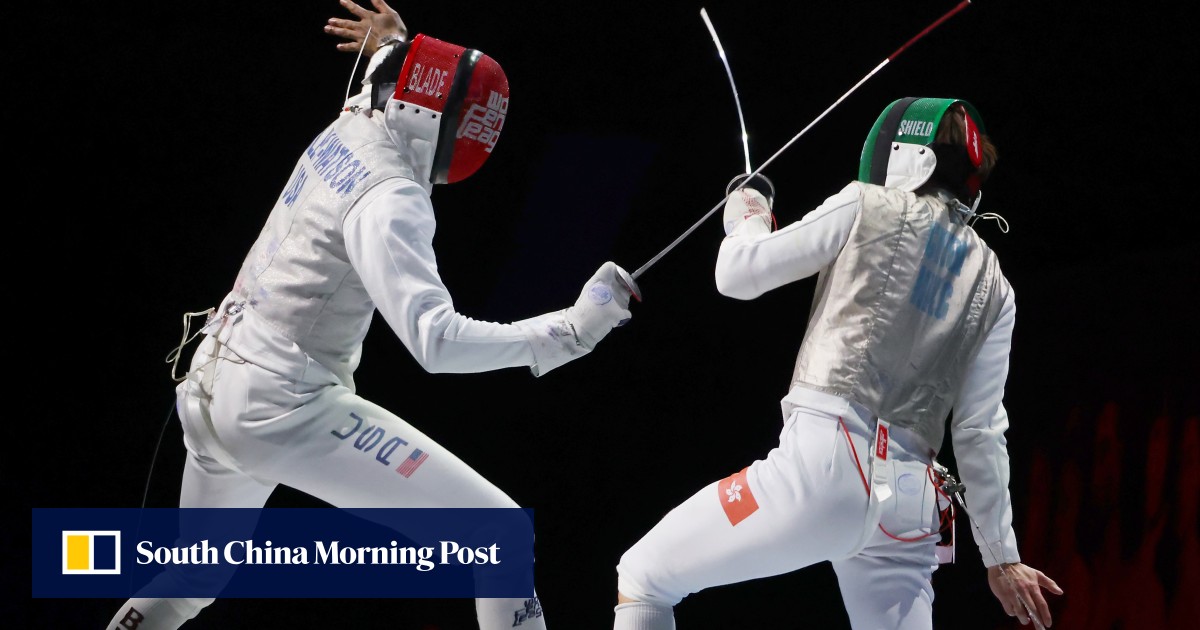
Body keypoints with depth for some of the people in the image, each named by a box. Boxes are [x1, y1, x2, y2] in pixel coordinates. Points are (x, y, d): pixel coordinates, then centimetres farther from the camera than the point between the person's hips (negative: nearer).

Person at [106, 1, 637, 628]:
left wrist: (394, 54, 16)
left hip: (209, 390, 9)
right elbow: (437, 342, -31)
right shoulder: (388, 199, -20)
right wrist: (570, 329, -34)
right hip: (286, 411, -9)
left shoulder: (345, 133, 6)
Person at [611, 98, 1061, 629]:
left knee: (641, 581, 9)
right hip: (911, 506, 5)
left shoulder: (869, 207, 5)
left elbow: (738, 275, 8)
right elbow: (981, 432, 15)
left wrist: (747, 214, 30)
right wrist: (1002, 557, 21)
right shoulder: (992, 286, 18)